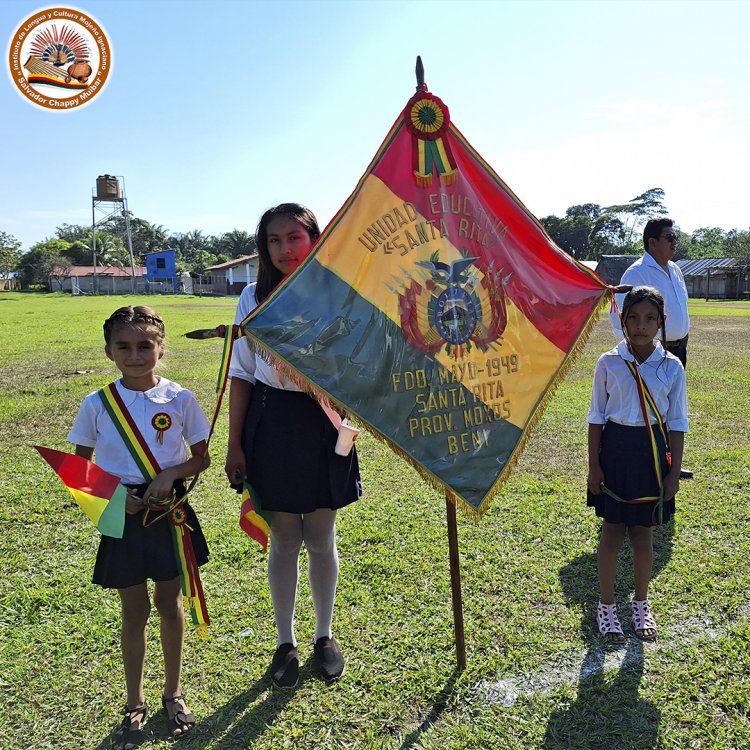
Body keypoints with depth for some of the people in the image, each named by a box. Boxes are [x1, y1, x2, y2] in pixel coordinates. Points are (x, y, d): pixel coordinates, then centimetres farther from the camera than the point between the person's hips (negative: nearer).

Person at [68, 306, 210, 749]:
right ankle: (135, 703, 30)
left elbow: (201, 458, 1)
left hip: (170, 510, 0)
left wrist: (171, 474, -17)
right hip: (123, 514, 0)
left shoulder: (180, 399, -7)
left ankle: (174, 692, 34)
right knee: (135, 610, 10)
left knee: (170, 603, 14)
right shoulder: (97, 404, -6)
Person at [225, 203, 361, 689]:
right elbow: (242, 374, 2)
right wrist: (235, 444, 1)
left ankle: (325, 636, 33)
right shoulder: (255, 297, 0)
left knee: (322, 539, 12)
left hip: (324, 423, 0)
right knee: (285, 540, 11)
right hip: (271, 423, 0)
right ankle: (286, 641, 30)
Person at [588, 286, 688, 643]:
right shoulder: (609, 363, -6)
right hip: (615, 448, -1)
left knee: (643, 533, 12)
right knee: (612, 531, 9)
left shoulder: (672, 367, -3)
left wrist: (674, 471, 0)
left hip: (652, 451, 1)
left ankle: (641, 604, 33)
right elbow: (596, 417, -1)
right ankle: (606, 606, 25)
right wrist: (594, 466, -4)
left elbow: (677, 423, 2)